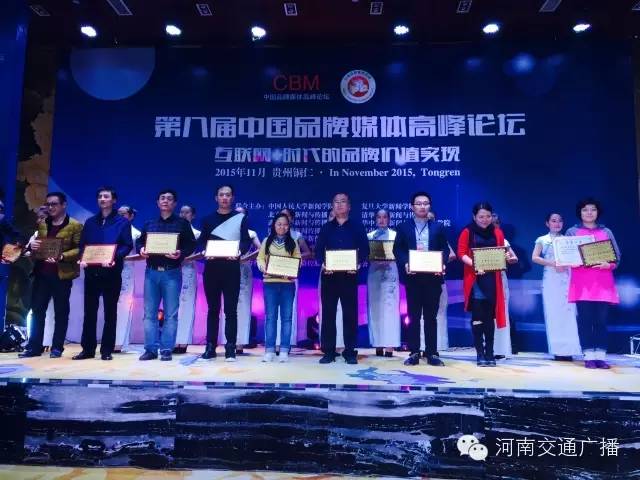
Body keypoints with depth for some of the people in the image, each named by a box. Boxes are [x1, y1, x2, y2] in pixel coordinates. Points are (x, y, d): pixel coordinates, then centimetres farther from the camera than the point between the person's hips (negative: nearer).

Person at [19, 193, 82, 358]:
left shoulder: (75, 226, -3)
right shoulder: (42, 224, 16)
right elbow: (36, 245, 21)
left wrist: (62, 256, -24)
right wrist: (32, 245, -2)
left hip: (62, 274, -5)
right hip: (41, 273, 5)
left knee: (61, 312, 3)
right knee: (37, 310, 6)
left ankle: (57, 347, 10)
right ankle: (34, 346, 13)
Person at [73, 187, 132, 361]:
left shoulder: (122, 222, 3)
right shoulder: (90, 222, 15)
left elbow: (127, 246, -5)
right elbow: (82, 245, 12)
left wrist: (114, 258, -22)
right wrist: (82, 259, -8)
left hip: (112, 273, -4)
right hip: (91, 272, 4)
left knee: (110, 312, 3)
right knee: (89, 311, 7)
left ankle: (107, 350, 9)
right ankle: (88, 349, 15)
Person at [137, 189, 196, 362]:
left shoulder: (182, 223, 6)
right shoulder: (149, 224, 16)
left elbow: (192, 245, 0)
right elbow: (140, 243, 18)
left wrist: (181, 253, -17)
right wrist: (142, 250, -4)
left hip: (172, 272, -3)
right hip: (151, 272, 4)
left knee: (170, 314, -1)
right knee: (150, 313, 4)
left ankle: (166, 350, 5)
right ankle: (151, 349, 11)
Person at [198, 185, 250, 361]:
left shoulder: (241, 218, 7)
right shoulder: (208, 219, 13)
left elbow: (246, 241, -1)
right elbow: (201, 242, 9)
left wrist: (239, 252, -21)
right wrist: (204, 251, -14)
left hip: (231, 268, -2)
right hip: (211, 268, 2)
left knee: (230, 309, -2)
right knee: (213, 308, 7)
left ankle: (230, 348, 2)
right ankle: (210, 347, 13)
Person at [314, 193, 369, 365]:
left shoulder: (357, 227, 8)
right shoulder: (326, 228, 13)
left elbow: (365, 250, 2)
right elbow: (318, 250, 7)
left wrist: (358, 264, -16)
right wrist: (322, 264, -13)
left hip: (350, 275, -2)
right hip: (329, 275, 2)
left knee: (350, 313, 1)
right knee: (328, 313, 2)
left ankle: (350, 352, 8)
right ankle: (328, 351, 9)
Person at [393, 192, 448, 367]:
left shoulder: (438, 227, 10)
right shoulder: (403, 227, 7)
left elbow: (444, 249, 6)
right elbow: (397, 250, 2)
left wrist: (441, 265, -12)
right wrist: (405, 264, -15)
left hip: (433, 277, 1)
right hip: (412, 277, 0)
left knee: (431, 316, 5)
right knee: (413, 316, 4)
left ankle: (432, 353, 12)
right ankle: (414, 353, 11)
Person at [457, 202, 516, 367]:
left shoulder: (497, 232, 12)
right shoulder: (467, 232, 1)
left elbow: (501, 253, 15)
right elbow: (461, 254, -6)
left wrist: (506, 256, -8)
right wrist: (474, 265, -21)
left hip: (492, 279, 3)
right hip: (474, 279, -3)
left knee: (490, 316, 7)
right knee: (477, 316, -3)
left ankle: (489, 353, 13)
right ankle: (480, 353, 4)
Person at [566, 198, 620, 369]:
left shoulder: (606, 232, 14)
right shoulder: (572, 232, 10)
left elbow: (617, 257, 9)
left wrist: (608, 265, -11)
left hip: (603, 283, 2)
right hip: (582, 282, -2)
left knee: (601, 319, -1)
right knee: (585, 319, -4)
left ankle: (601, 355, 3)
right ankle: (589, 356, 0)